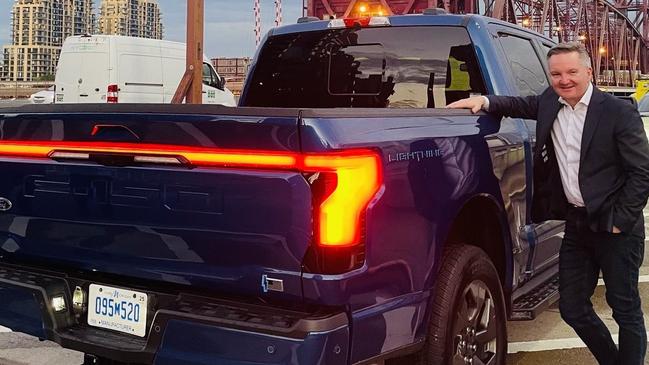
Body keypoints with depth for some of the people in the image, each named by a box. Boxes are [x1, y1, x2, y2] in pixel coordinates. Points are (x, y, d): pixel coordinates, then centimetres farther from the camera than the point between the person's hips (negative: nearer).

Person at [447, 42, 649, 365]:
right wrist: (484, 101, -6)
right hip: (576, 224, 6)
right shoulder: (550, 102, 5)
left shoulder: (619, 112, -10)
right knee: (572, 308, 12)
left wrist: (619, 221, -13)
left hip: (615, 227, -6)